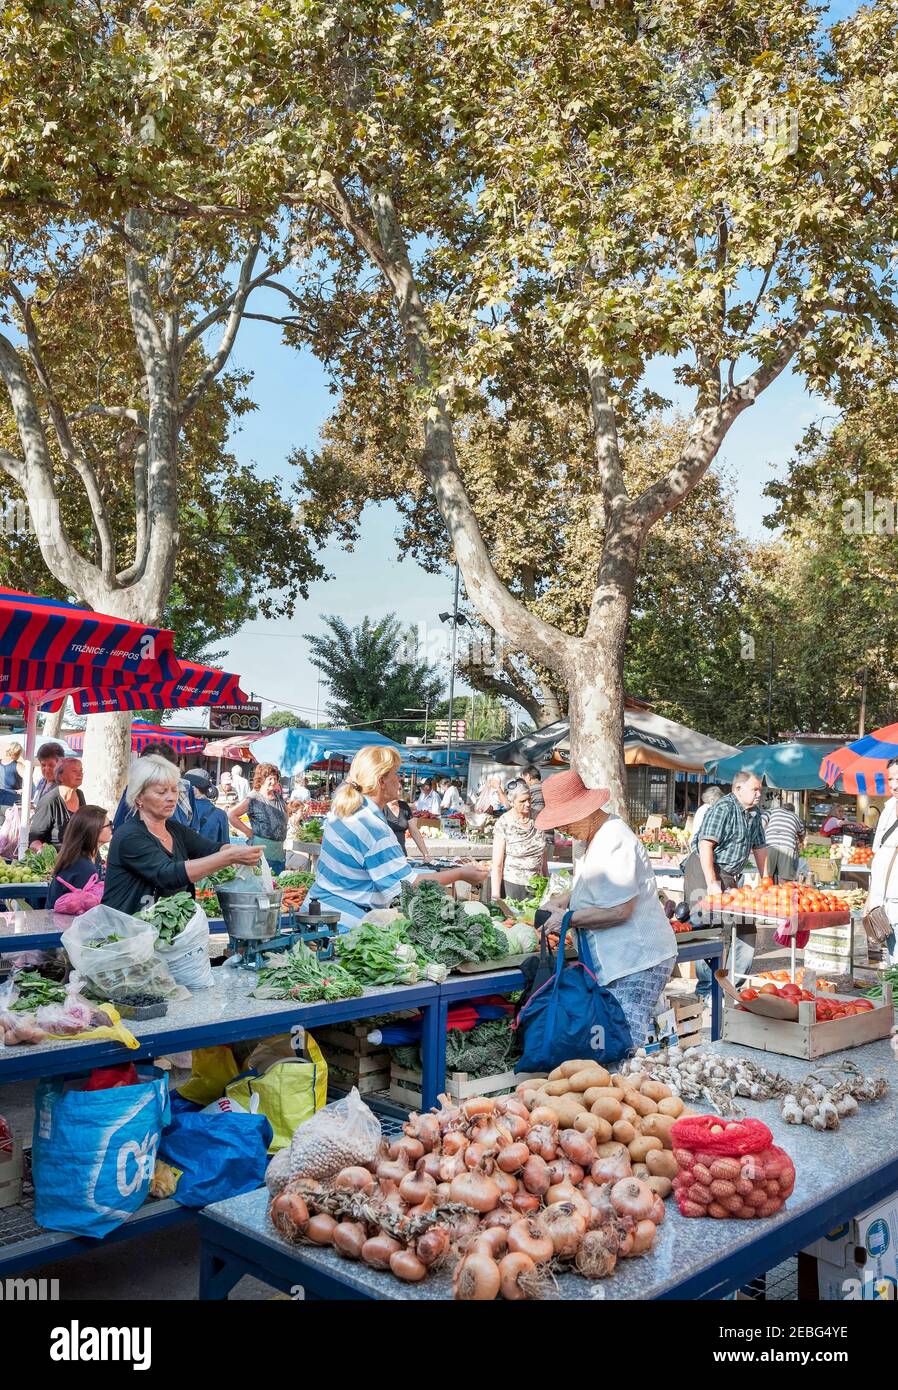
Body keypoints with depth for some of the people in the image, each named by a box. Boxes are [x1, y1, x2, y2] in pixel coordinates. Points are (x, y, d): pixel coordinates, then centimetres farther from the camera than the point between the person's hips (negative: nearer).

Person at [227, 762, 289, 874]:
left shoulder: (278, 796, 11)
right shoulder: (253, 799, -9)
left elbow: (285, 817, 26)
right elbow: (231, 815, -15)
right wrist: (248, 832, -12)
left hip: (279, 851, 7)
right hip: (262, 851, -7)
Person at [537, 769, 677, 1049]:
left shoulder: (616, 843, -20)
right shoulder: (599, 836, 13)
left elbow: (619, 911, -23)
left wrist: (568, 918, -13)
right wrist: (564, 900, 11)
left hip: (637, 962, -10)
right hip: (622, 960, 10)